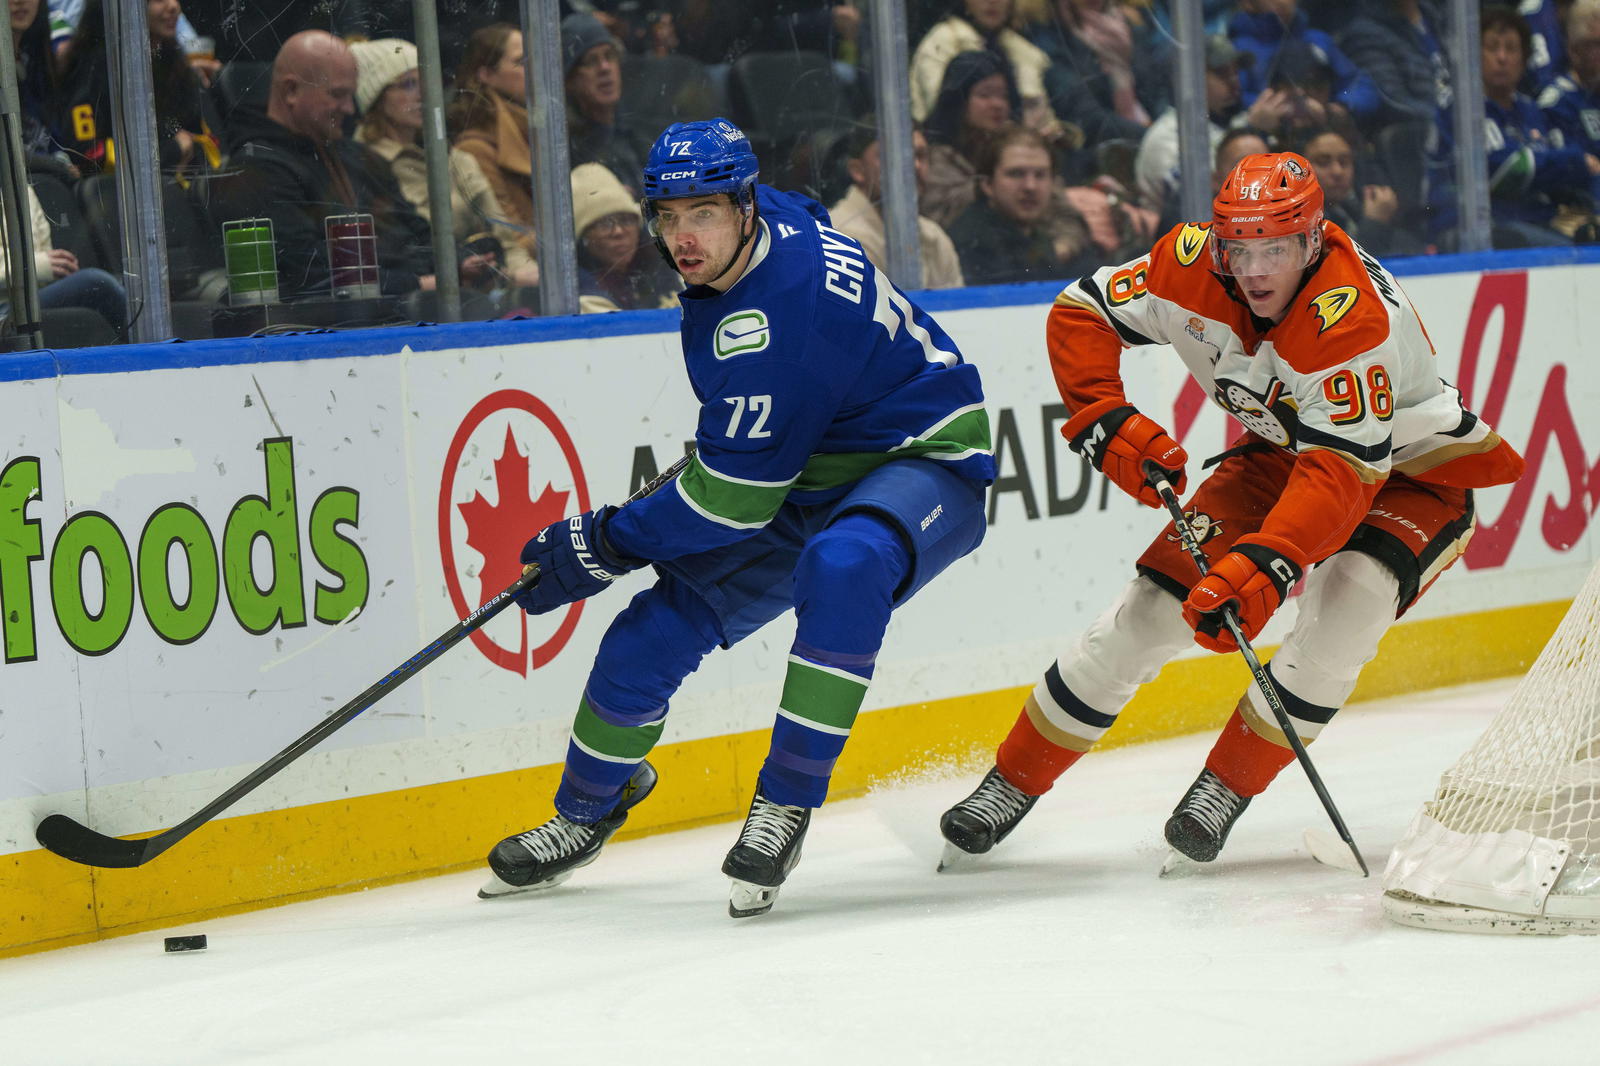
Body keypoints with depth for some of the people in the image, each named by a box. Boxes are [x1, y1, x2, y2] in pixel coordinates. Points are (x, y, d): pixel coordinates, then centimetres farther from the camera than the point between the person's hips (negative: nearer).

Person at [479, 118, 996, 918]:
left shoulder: (777, 313, -32)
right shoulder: (774, 220, -6)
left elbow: (733, 499, -27)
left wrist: (600, 546, -16)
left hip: (922, 464, -9)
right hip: (807, 475, 9)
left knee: (842, 568, -42)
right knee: (658, 626, 2)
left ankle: (785, 804, -32)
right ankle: (585, 814, 26)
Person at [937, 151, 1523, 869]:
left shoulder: (1352, 314, -37)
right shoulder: (1193, 264, -21)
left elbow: (1344, 470, -42)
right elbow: (1081, 313, -6)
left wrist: (1262, 566, -53)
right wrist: (1106, 423, -20)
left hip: (1410, 467, -5)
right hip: (1282, 451, 5)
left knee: (1347, 603, -31)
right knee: (1159, 599, -7)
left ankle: (1227, 786, -14)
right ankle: (1012, 783, 4)